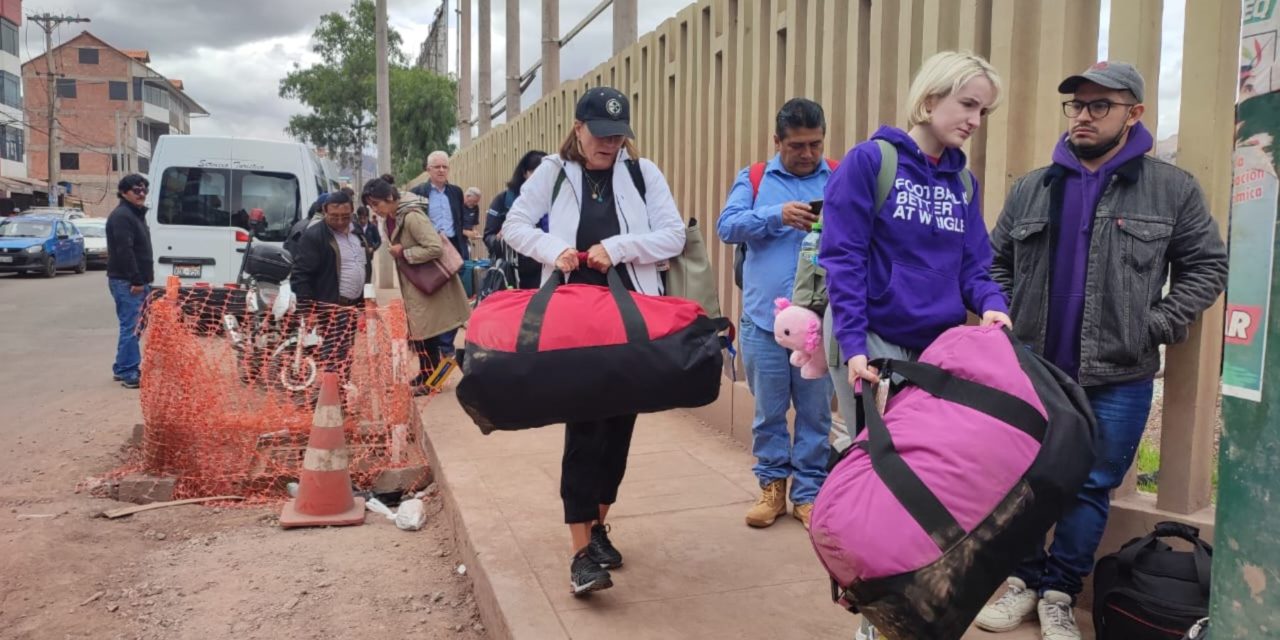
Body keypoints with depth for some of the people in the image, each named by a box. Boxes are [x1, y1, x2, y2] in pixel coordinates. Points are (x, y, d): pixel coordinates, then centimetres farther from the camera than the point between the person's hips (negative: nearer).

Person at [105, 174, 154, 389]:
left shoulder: (136, 214, 20)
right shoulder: (121, 216, -13)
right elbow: (124, 251, -21)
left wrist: (143, 279, 19)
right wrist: (136, 280, -22)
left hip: (136, 281, 10)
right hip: (126, 282, -10)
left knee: (132, 326, 15)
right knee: (131, 327, -10)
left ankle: (122, 369, 24)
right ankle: (129, 373, -7)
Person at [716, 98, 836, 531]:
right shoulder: (753, 179, 7)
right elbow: (727, 226, -6)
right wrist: (777, 215, -20)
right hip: (764, 319, 1)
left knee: (815, 412, 7)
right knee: (769, 411, 10)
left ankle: (808, 492, 20)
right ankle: (772, 486, 25)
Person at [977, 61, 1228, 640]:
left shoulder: (1173, 189, -1)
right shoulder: (1031, 189, 5)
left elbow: (1207, 266, 3)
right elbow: (997, 264, 13)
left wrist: (1156, 326, -7)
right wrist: (1005, 323, 1)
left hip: (1118, 379, -2)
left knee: (1090, 489, 6)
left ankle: (1059, 594, 21)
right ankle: (1025, 580, 25)